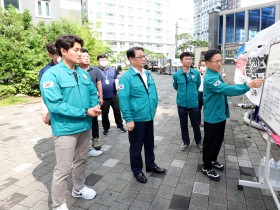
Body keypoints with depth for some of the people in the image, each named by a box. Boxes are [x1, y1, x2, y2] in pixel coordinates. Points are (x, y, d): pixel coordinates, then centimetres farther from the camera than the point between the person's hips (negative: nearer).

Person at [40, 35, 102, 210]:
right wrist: (85, 112, -23)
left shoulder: (84, 73, 5)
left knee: (81, 160, 23)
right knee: (63, 169, 5)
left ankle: (79, 189, 47)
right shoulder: (52, 74, -17)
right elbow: (55, 105, -24)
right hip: (66, 129, -7)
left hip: (85, 126, 7)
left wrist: (95, 106, -11)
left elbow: (93, 93, 12)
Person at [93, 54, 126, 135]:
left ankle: (120, 126, 29)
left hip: (114, 95, 3)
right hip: (103, 97, -3)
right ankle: (106, 128, 30)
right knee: (104, 113, 12)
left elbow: (116, 79, 17)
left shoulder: (112, 69, 8)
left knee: (117, 111, 12)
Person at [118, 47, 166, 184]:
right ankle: (137, 170, 31)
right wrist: (128, 119, -21)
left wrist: (154, 107, 15)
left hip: (149, 117, 7)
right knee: (136, 146, 11)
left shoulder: (148, 74, 6)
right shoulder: (126, 77, -15)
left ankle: (151, 165, 42)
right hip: (136, 119, -6)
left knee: (149, 143, 22)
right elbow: (123, 99, -19)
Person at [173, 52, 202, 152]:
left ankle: (198, 142, 33)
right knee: (183, 125, 13)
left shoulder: (196, 73, -5)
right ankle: (186, 142, 32)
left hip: (194, 103, 0)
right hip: (182, 103, 0)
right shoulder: (176, 75, -8)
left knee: (196, 124, 12)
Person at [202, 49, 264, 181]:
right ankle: (207, 167, 23)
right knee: (210, 143, 6)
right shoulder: (210, 78, -27)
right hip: (212, 118, -9)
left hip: (220, 115, 9)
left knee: (218, 141, 22)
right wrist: (249, 85, -43)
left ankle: (213, 160, 42)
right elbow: (228, 90, -39)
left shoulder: (216, 74, 7)